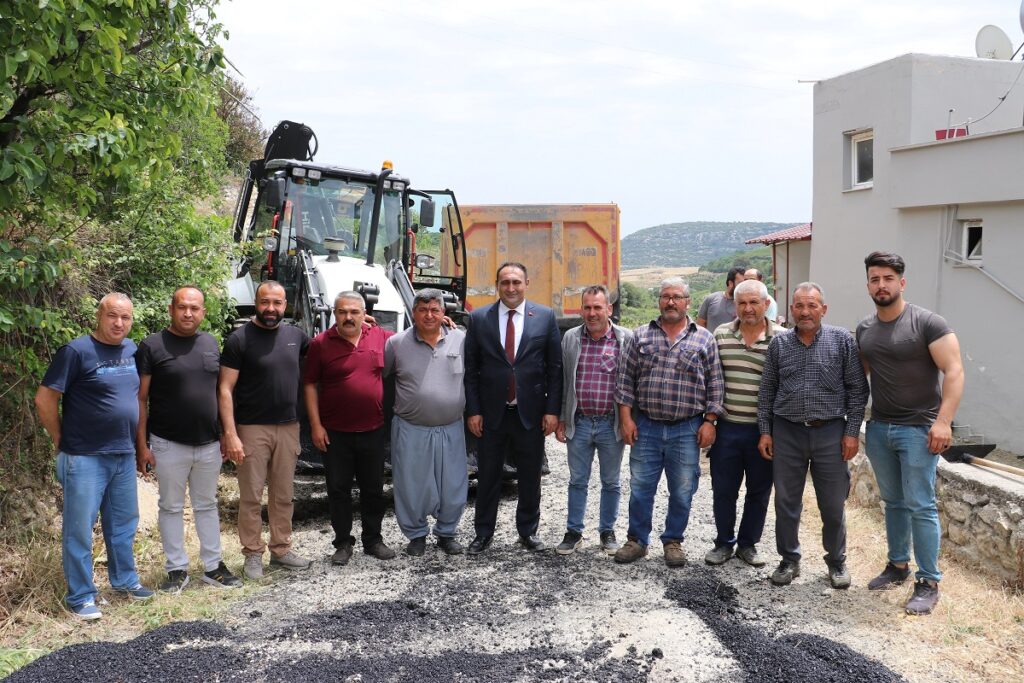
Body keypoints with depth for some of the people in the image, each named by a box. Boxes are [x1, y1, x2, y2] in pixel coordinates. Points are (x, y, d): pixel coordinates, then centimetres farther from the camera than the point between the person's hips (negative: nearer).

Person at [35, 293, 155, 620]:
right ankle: (80, 597, 13)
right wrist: (62, 441, -5)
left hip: (124, 455, 6)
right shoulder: (76, 351, -13)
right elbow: (44, 399, -12)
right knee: (79, 528, 3)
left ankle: (125, 580, 33)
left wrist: (138, 440, 12)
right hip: (84, 458, -6)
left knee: (124, 523, 17)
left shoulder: (132, 350, 6)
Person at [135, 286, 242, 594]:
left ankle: (213, 565, 24)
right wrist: (142, 445, -10)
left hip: (209, 444, 4)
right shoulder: (152, 346, -7)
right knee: (171, 507, 9)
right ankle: (177, 569, 20)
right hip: (169, 444, -4)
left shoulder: (211, 344, 7)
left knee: (207, 505, 14)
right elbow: (140, 399, -6)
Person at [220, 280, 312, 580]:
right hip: (253, 429, -4)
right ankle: (253, 555, 15)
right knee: (251, 496, 3)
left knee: (283, 495, 13)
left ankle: (281, 550, 24)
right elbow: (225, 389, -10)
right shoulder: (239, 339, -8)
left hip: (288, 428, 5)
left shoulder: (295, 335, 6)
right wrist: (230, 433, -17)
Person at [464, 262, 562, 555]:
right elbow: (470, 369, 1)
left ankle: (528, 531, 27)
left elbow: (555, 367, 0)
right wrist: (473, 411, -4)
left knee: (530, 476, 11)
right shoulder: (479, 319, 0)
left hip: (531, 413, 0)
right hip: (491, 413, 0)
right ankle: (483, 533, 22)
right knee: (488, 476, 9)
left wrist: (553, 410, -4)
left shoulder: (545, 316, 0)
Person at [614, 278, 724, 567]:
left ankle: (673, 541, 24)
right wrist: (626, 418, -2)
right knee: (640, 488, 7)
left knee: (682, 492, 7)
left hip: (687, 430, -1)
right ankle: (637, 540, 21)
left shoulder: (704, 339, 3)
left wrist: (709, 422, -3)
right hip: (645, 426, 1)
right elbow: (625, 379, 4)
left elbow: (714, 384, 3)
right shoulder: (640, 336, 5)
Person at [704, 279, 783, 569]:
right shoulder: (721, 335, 3)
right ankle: (724, 542, 27)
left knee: (759, 491, 11)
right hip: (726, 427, 2)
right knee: (723, 490, 9)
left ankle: (748, 544, 28)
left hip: (764, 429, -1)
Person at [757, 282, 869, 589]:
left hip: (830, 433, -2)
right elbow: (767, 391, 9)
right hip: (787, 433, 2)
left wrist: (852, 431, -5)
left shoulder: (842, 340, -2)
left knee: (833, 505, 7)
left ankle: (837, 561, 26)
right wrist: (765, 431, 5)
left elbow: (857, 388, -1)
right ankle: (789, 560, 24)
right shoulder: (779, 343, 5)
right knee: (786, 503, 9)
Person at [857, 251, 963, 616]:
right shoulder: (864, 329, 8)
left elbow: (954, 371, -14)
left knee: (920, 506, -3)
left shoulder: (927, 323, -10)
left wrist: (943, 421, -23)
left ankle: (928, 583, 6)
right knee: (893, 502, 15)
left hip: (918, 429, -6)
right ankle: (898, 565, 28)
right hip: (878, 428, 6)